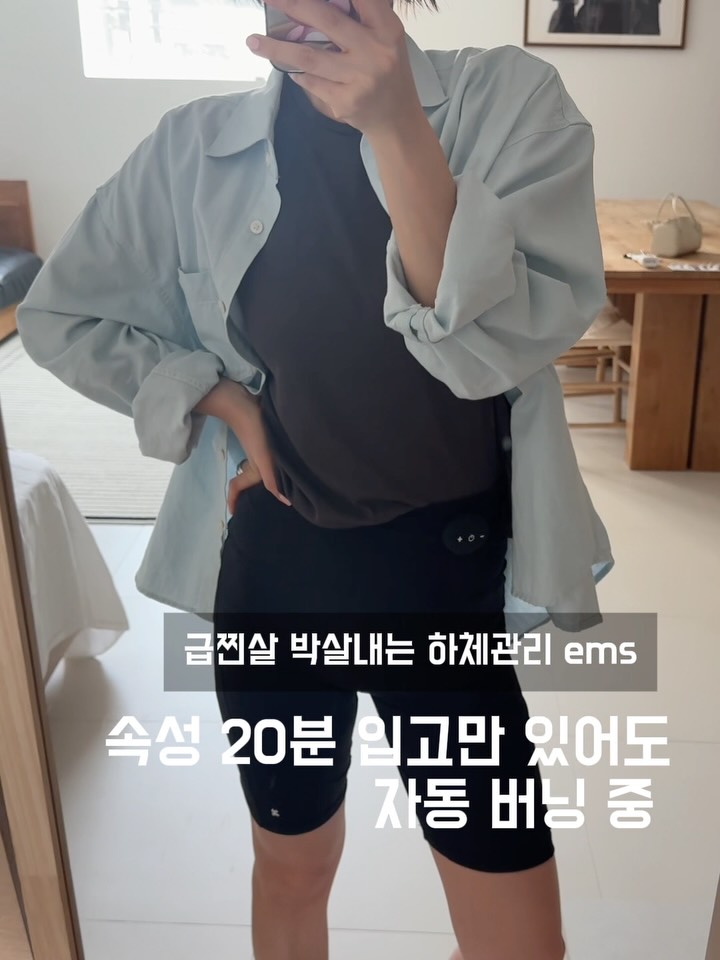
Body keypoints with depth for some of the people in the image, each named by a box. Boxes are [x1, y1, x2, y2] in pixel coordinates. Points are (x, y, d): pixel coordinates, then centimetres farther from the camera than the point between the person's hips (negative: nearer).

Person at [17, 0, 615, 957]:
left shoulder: (510, 98, -6)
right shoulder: (195, 146, -2)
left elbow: (499, 344, -19)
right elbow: (58, 316, 9)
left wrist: (398, 128, -31)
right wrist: (215, 394, -4)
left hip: (446, 565, -1)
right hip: (272, 561, 2)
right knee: (292, 872, 22)